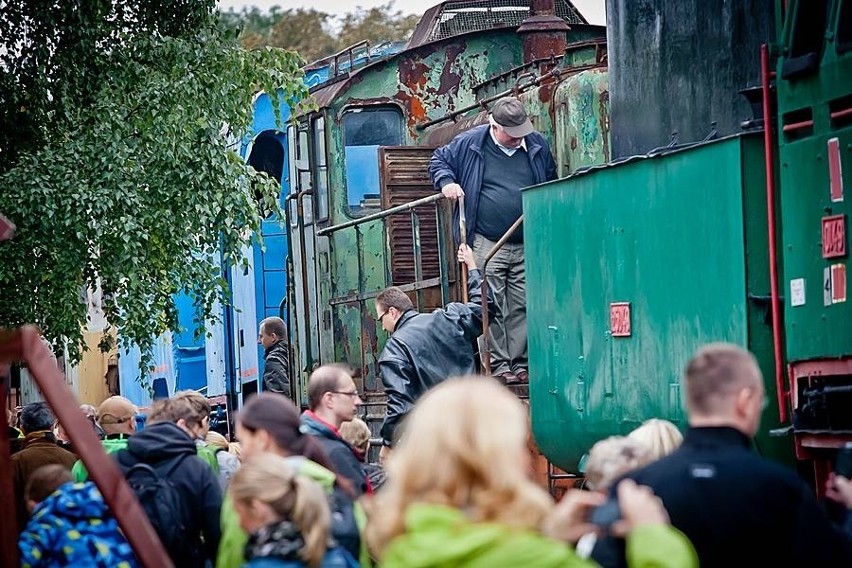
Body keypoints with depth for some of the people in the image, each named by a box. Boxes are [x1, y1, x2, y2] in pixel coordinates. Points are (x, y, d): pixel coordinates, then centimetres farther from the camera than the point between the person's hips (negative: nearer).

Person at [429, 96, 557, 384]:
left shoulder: (537, 146, 7)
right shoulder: (469, 143, -3)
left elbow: (551, 185, 22)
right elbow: (438, 160, 11)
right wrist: (446, 181, -10)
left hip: (526, 246, 3)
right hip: (486, 244, -3)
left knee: (522, 307, 5)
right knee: (491, 306, -6)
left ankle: (520, 363, 11)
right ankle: (498, 365, 0)